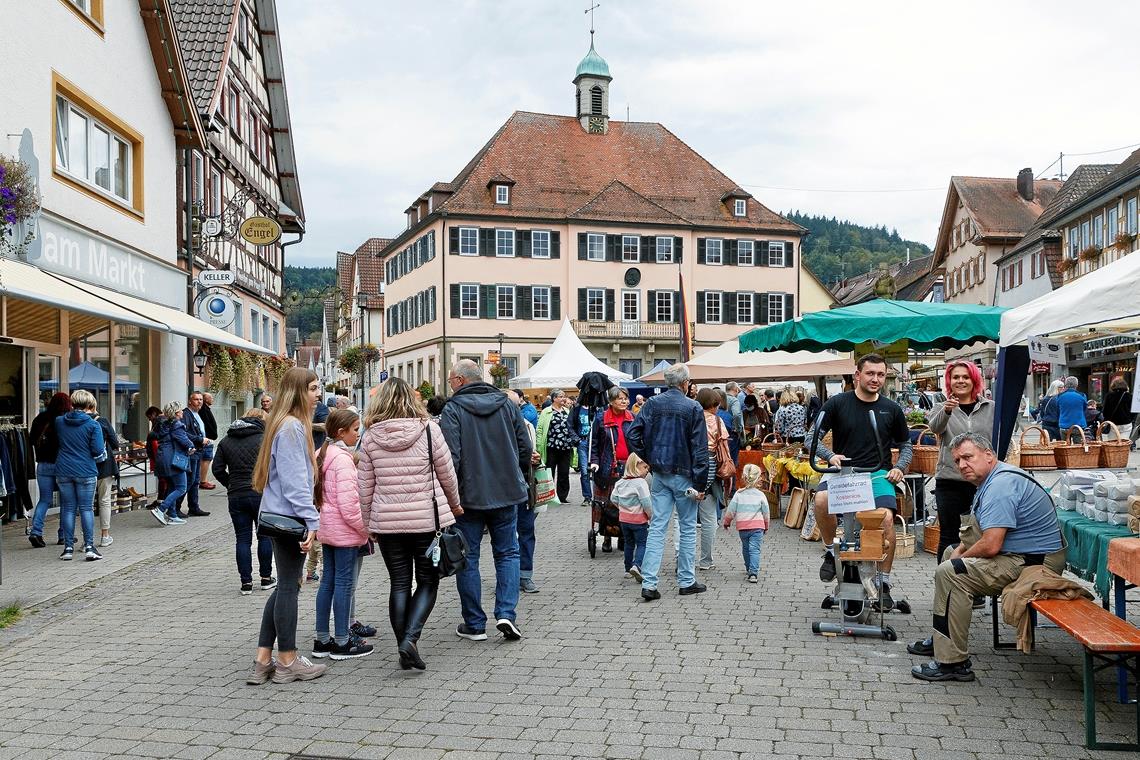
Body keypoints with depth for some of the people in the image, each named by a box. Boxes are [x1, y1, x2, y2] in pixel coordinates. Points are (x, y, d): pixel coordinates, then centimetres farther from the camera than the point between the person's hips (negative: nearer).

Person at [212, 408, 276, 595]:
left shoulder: (226, 441, 10)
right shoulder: (264, 439, -5)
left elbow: (217, 469, 7)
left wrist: (231, 485, 15)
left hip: (236, 496, 3)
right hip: (261, 494, -3)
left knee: (242, 539, 7)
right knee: (265, 535, 11)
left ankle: (246, 582, 7)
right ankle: (266, 578, 17)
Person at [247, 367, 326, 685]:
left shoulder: (286, 424, 16)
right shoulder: (292, 427, -16)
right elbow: (294, 480, -20)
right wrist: (311, 520, -20)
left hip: (279, 515, 10)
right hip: (289, 515, -10)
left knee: (285, 586, 14)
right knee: (289, 586, 0)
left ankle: (262, 661, 18)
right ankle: (287, 662, 12)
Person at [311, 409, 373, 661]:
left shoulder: (323, 454, 12)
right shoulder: (343, 459, -17)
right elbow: (348, 504, -22)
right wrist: (367, 529, -13)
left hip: (327, 528, 9)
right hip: (345, 530, -9)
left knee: (328, 581, 12)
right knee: (344, 583, -2)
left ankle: (322, 640, 18)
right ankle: (342, 642, 6)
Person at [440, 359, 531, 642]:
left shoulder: (453, 410, -10)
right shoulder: (507, 405, 5)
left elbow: (450, 457, -17)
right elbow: (525, 448, 8)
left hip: (469, 495, -3)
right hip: (507, 493, 4)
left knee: (467, 558, 8)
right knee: (507, 553, 14)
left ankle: (474, 624, 13)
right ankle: (506, 614, 1)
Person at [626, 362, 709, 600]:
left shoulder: (652, 403, 1)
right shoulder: (693, 408, -9)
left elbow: (633, 434, -4)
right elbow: (700, 447, -11)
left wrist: (649, 459, 8)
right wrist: (700, 483, -7)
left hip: (659, 474, 4)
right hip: (683, 474, -3)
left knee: (657, 527, 5)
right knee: (688, 527, 10)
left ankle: (649, 583, 0)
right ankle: (686, 581, 17)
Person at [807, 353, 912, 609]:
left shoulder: (892, 409, 9)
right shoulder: (837, 403, 2)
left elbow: (905, 445, 20)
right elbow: (813, 437, 2)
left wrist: (899, 468, 1)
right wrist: (830, 455, -16)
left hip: (878, 474, 1)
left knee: (886, 518, -25)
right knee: (821, 500, -33)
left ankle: (883, 583, -6)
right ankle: (830, 551, -4)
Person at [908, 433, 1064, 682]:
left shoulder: (1001, 486, -21)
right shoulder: (992, 480, 14)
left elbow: (990, 546, -27)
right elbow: (984, 531, 27)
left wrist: (962, 557, -8)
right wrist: (960, 550, 9)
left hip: (1035, 563, -12)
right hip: (1023, 554, 12)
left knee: (949, 573, -22)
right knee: (950, 555, 24)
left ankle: (953, 662, -17)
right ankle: (941, 640, 29)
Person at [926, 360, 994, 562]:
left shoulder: (990, 408, 9)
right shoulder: (942, 408, 5)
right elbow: (935, 426, -18)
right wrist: (946, 411, -39)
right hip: (949, 482, -1)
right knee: (948, 535, 3)